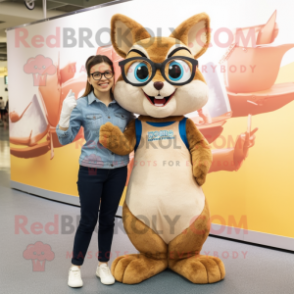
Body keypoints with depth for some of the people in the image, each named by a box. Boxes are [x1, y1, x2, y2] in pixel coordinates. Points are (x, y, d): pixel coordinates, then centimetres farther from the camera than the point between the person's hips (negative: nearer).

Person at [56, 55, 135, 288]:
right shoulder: (81, 105, -8)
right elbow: (65, 139, -8)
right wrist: (65, 114, -24)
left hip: (118, 171, 3)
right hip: (91, 171, -3)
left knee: (108, 219, 13)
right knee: (88, 220, 4)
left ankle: (103, 265, 28)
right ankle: (75, 267, 22)